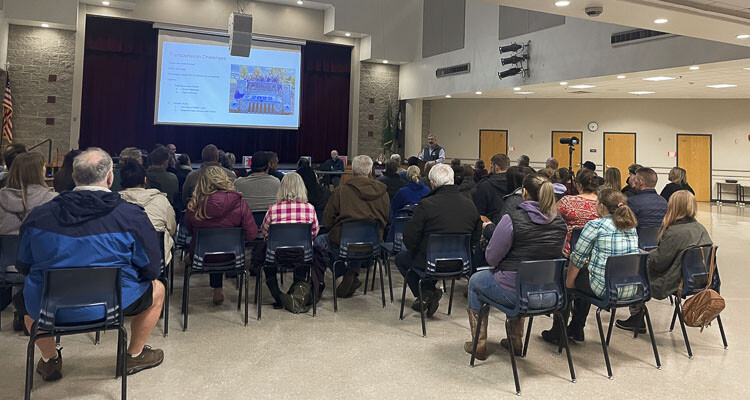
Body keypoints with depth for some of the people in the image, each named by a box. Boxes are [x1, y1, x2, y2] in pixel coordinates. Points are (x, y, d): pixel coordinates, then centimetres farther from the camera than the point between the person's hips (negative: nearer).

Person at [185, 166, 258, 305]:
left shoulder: (194, 205, -16)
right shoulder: (239, 203, -18)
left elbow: (190, 231, 3)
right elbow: (252, 234, -15)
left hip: (201, 256, 0)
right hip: (229, 256, 0)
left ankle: (217, 289, 42)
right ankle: (217, 290, 43)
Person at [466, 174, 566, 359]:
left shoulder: (513, 219, -18)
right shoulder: (559, 222, 0)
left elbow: (491, 258, -12)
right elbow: (555, 254, 13)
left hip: (513, 292, -6)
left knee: (475, 280, 24)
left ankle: (479, 344, 27)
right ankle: (516, 341, 39)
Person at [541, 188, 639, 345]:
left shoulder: (595, 225, -10)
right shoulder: (632, 226, 12)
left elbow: (578, 257, -7)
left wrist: (569, 282, 6)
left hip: (605, 289, -7)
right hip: (630, 291, 7)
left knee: (565, 277, 18)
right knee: (586, 272, 31)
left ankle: (557, 333, 27)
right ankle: (576, 330, 39)